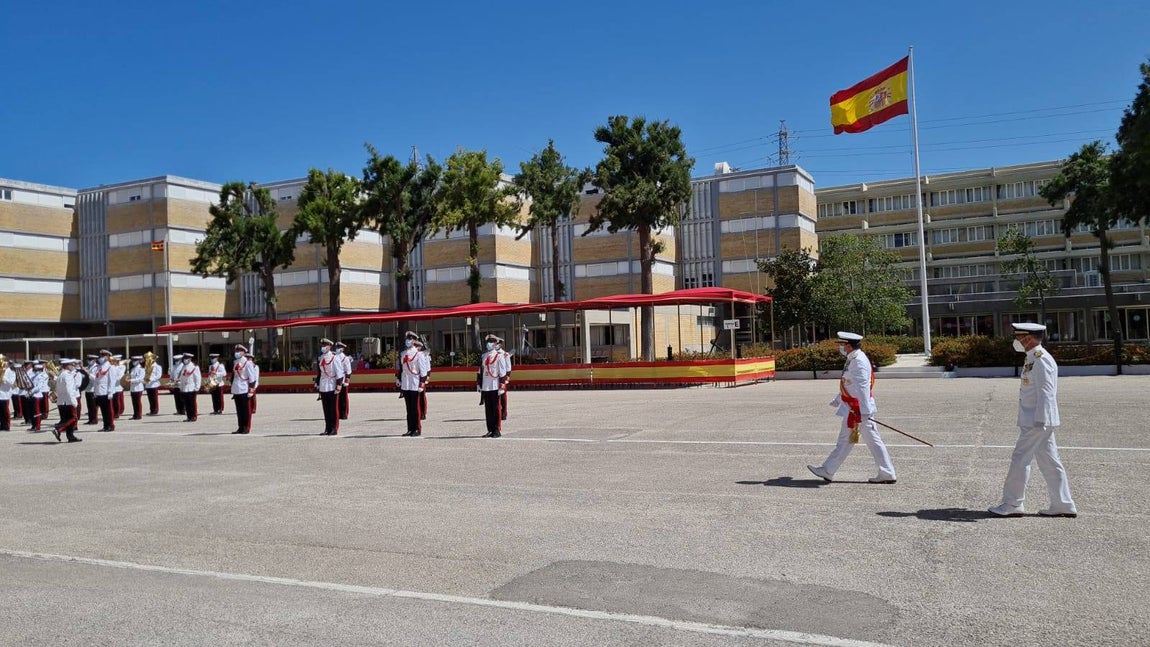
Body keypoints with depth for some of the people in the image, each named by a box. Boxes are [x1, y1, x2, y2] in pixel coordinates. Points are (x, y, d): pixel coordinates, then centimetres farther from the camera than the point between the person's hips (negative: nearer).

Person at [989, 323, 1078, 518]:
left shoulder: (1040, 360, -16)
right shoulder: (1033, 358, 15)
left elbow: (1045, 393, -21)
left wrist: (1040, 421, -23)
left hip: (1036, 422, -10)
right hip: (1036, 420, 10)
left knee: (1020, 459, -4)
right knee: (1049, 462, 12)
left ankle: (1012, 504, 3)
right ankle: (1063, 505, 16)